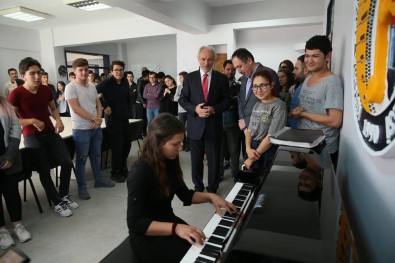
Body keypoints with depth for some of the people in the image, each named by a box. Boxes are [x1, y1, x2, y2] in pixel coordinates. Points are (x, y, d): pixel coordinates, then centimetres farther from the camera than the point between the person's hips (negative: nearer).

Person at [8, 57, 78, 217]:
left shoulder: (46, 90, 2)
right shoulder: (16, 94, -12)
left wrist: (58, 120, -2)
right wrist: (32, 121, -22)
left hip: (51, 133, 4)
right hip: (32, 137, -4)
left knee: (67, 162, -5)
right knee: (44, 170, -1)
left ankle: (64, 196, 18)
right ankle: (57, 203, 17)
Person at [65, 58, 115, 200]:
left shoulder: (92, 87, 10)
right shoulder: (71, 87, -10)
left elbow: (99, 105, 12)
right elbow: (76, 109, -17)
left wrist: (98, 119, -6)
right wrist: (95, 118, -14)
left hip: (96, 128, 6)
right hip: (81, 129, -6)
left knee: (96, 155, 17)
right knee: (81, 159, 4)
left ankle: (98, 179, 32)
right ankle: (82, 187, 16)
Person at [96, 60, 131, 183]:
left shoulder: (125, 82, 6)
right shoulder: (107, 82, -13)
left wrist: (126, 110, 13)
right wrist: (104, 107, -19)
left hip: (125, 118, 7)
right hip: (113, 119, -7)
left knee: (127, 144, 13)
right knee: (117, 146, -2)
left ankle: (123, 168, 33)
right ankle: (115, 172, 15)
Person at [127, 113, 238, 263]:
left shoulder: (169, 161, -3)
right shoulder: (140, 172, -26)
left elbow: (185, 195, 9)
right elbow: (135, 222, -26)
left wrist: (210, 197, -6)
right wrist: (175, 228, -36)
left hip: (167, 221, 7)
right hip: (146, 237, -6)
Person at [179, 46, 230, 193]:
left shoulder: (222, 78, 3)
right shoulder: (190, 77, 4)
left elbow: (227, 100, 1)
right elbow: (182, 99, 2)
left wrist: (214, 109, -17)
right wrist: (195, 109, -16)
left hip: (214, 125, 0)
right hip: (195, 125, 1)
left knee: (214, 159, 8)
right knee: (196, 159, 12)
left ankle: (212, 188, 26)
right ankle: (198, 187, 31)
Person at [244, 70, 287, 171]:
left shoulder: (279, 105, -11)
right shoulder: (257, 105, 10)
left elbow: (272, 136, -16)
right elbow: (249, 130, 8)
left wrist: (253, 158, -11)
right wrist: (248, 149, -11)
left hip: (268, 153, -6)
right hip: (253, 150, 6)